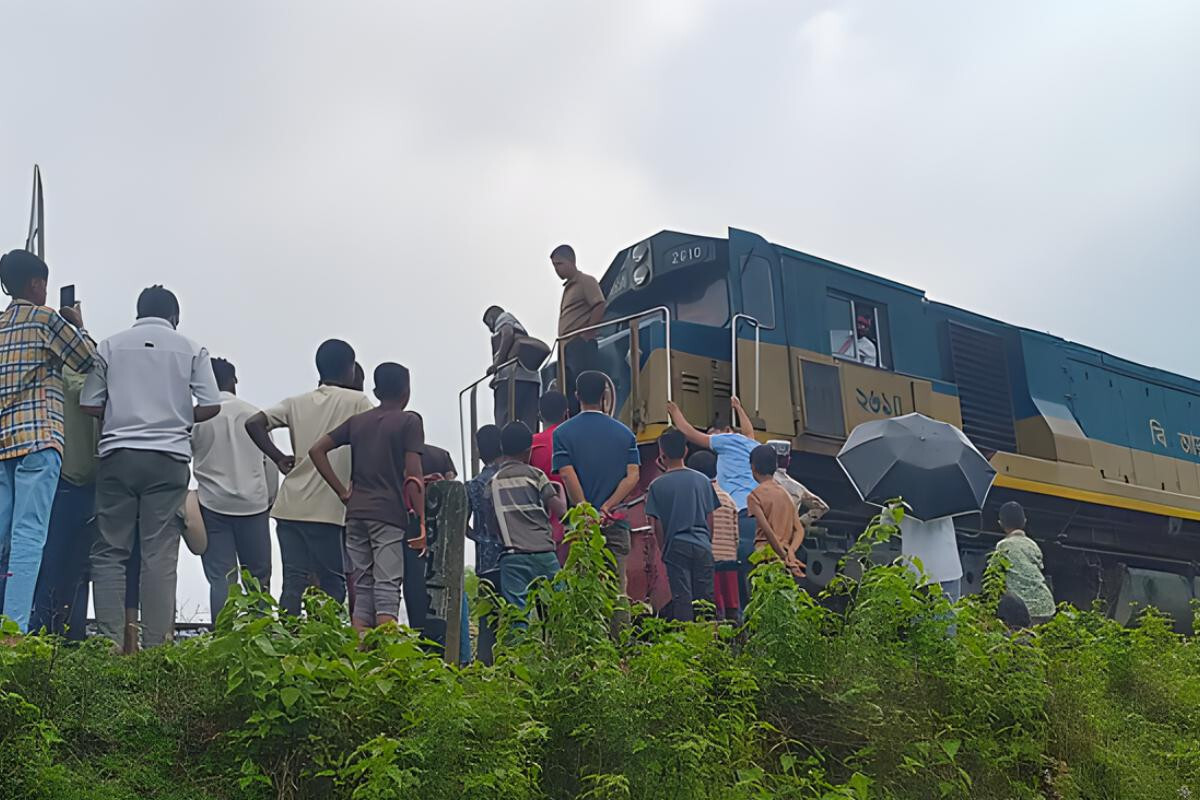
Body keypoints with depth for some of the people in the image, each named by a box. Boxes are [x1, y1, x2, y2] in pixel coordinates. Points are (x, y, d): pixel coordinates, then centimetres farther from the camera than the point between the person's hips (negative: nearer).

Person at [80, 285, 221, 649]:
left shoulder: (110, 346, 8)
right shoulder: (191, 349, 6)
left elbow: (90, 404, 4)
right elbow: (211, 405, 0)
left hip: (117, 455, 1)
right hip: (169, 458, -1)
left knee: (110, 551, 6)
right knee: (160, 554, 0)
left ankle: (110, 642, 0)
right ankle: (156, 644, -3)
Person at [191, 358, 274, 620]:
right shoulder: (254, 414, 3)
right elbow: (270, 463, 6)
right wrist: (270, 500, 15)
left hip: (213, 504, -1)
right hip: (253, 503, 1)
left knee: (221, 578, 0)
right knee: (259, 576, 8)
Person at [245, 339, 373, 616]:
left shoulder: (296, 403, 12)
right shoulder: (357, 402, 0)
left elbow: (254, 423, 2)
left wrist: (279, 458, 9)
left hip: (290, 507, 5)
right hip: (330, 509, -5)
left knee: (293, 581, 6)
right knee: (333, 583, 2)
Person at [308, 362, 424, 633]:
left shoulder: (357, 421, 15)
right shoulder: (409, 421, 0)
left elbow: (316, 450, 9)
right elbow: (413, 474, -8)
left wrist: (342, 491, 8)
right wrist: (422, 521, -7)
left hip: (356, 512, 5)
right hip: (389, 514, -5)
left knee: (362, 587, 9)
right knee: (387, 587, -6)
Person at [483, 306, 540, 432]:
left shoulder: (503, 317, 14)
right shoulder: (520, 327, 36)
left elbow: (508, 334, -10)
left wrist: (497, 361, -18)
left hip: (512, 376, -8)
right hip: (531, 376, 8)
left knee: (504, 422, -14)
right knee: (529, 428, -2)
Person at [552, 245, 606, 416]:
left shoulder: (586, 281, -2)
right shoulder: (568, 287, 24)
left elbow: (600, 306, -15)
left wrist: (586, 333, -16)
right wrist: (562, 344, 16)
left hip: (581, 346, -9)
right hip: (568, 348, 9)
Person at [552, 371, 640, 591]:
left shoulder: (563, 433, 0)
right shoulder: (625, 433, 7)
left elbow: (568, 476, -10)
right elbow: (633, 476, -3)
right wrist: (607, 507, -8)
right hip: (616, 524, 2)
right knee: (617, 588, 5)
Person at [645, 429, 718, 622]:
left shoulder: (657, 485, -4)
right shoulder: (703, 481, 6)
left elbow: (657, 525, -2)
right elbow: (710, 519, 9)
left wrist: (664, 550, 8)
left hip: (677, 546, -3)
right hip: (702, 545, 3)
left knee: (682, 598, -2)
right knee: (705, 597, 7)